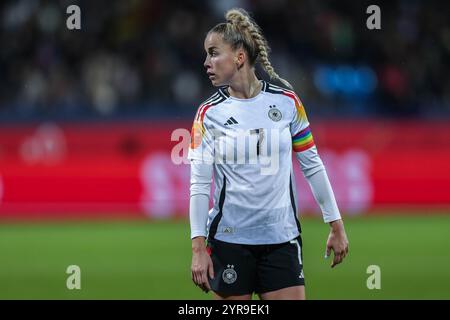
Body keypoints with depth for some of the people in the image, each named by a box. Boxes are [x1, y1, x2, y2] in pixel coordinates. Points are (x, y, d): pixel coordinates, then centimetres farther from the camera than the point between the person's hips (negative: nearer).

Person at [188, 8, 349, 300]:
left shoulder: (286, 101, 0)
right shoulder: (208, 114, -1)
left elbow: (312, 165, 7)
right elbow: (199, 184, -5)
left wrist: (336, 225, 7)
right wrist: (199, 248, -12)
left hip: (281, 239, 1)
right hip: (228, 240, 0)